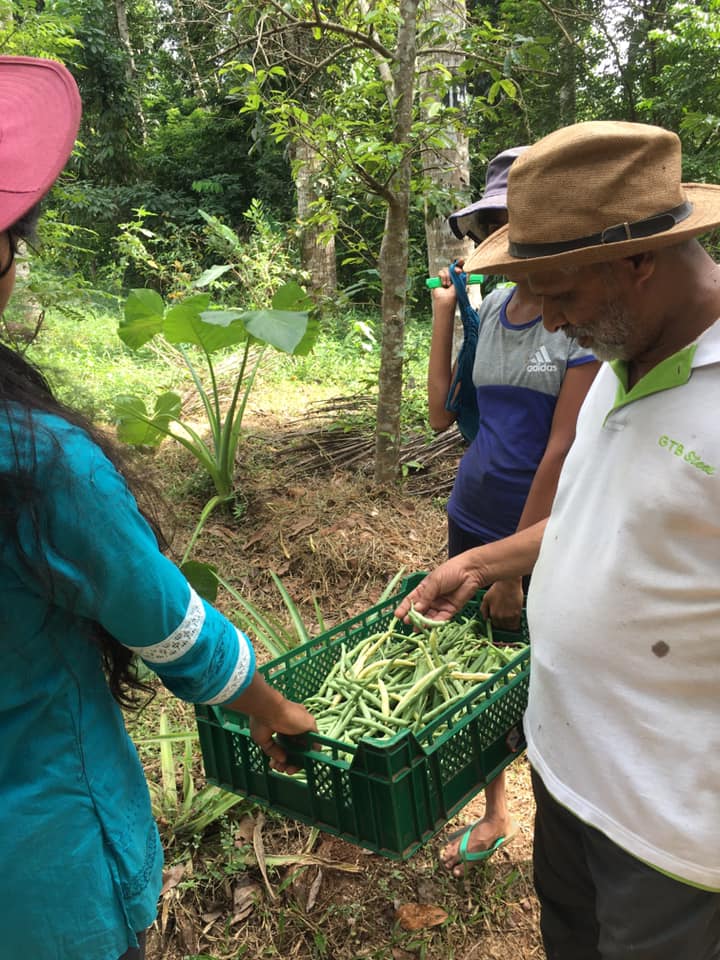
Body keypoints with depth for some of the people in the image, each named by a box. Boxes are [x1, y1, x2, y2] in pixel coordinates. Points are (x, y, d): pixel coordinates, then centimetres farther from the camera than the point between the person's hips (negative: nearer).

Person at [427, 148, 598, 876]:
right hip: (472, 522, 6)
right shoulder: (489, 308, 5)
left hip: (545, 538, -6)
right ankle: (494, 815, 41)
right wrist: (442, 315, 2)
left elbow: (562, 452, -18)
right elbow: (442, 414, 8)